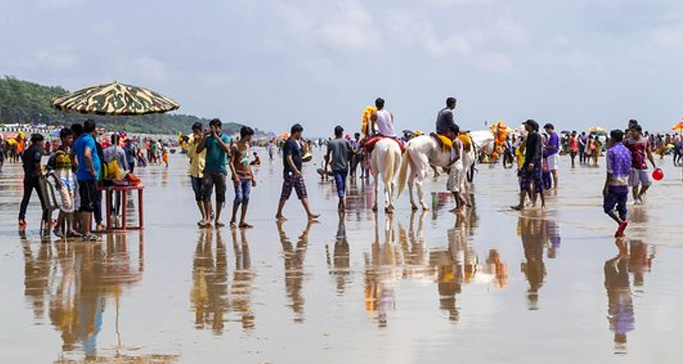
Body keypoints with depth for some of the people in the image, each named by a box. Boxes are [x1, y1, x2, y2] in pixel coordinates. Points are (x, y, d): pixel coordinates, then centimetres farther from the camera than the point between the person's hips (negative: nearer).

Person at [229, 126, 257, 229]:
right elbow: (231, 162, -10)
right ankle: (233, 219, -1)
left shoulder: (247, 146, 16)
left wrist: (252, 177, 19)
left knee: (246, 198, 1)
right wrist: (235, 176, -21)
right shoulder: (235, 146, -4)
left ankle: (243, 221, 3)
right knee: (239, 197, -14)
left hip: (247, 177, 7)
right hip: (238, 176, -7)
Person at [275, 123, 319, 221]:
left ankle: (309, 213, 4)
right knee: (285, 194, -1)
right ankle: (279, 214, 9)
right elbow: (288, 158, -22)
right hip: (290, 173, -10)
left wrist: (304, 159, 15)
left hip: (297, 173, 10)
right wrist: (296, 170, -24)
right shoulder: (289, 143, -15)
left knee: (303, 194, 6)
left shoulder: (295, 142, 15)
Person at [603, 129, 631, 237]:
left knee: (608, 207, -1)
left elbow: (610, 171, -15)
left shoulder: (611, 151, -11)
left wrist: (606, 187, -13)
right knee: (622, 208, 11)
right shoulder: (627, 151, 10)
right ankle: (620, 231, 9)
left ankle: (621, 222, -21)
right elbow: (629, 170, 14)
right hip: (624, 184, 7)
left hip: (614, 184, -7)